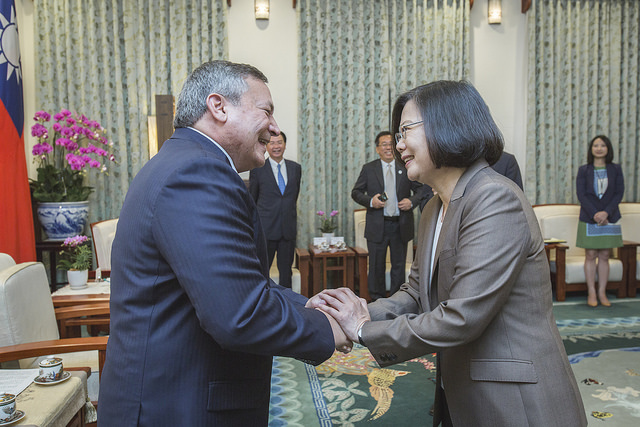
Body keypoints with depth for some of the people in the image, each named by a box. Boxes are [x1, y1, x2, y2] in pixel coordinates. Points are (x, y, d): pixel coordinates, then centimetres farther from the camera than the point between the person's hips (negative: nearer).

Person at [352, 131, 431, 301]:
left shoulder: (406, 168, 5)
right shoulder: (368, 169, 4)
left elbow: (423, 189, 10)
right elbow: (356, 192, 5)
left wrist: (412, 201, -9)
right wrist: (370, 201, -14)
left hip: (401, 225, 1)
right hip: (377, 226, -1)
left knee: (399, 266, 10)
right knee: (376, 266, 7)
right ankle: (377, 300, 20)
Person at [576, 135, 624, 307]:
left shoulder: (615, 169, 7)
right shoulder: (583, 170, 3)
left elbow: (619, 193, 0)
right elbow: (581, 195, -4)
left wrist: (606, 212, -14)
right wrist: (594, 214, -15)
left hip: (609, 218, 1)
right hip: (589, 219, -1)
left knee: (604, 256, 5)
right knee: (590, 256, 1)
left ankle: (602, 293, 12)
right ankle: (591, 293, 7)